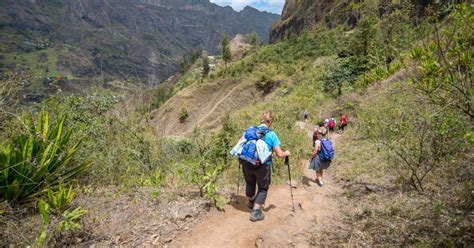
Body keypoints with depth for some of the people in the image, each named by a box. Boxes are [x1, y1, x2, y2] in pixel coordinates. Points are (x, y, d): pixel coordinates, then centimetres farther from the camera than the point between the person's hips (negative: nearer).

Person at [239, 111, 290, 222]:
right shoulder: (271, 134, -8)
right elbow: (279, 154, -11)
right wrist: (286, 153, 10)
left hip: (247, 164, 4)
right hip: (262, 166, -4)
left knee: (250, 184, 27)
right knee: (263, 188, 17)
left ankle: (251, 203, 50)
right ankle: (255, 212, 13)